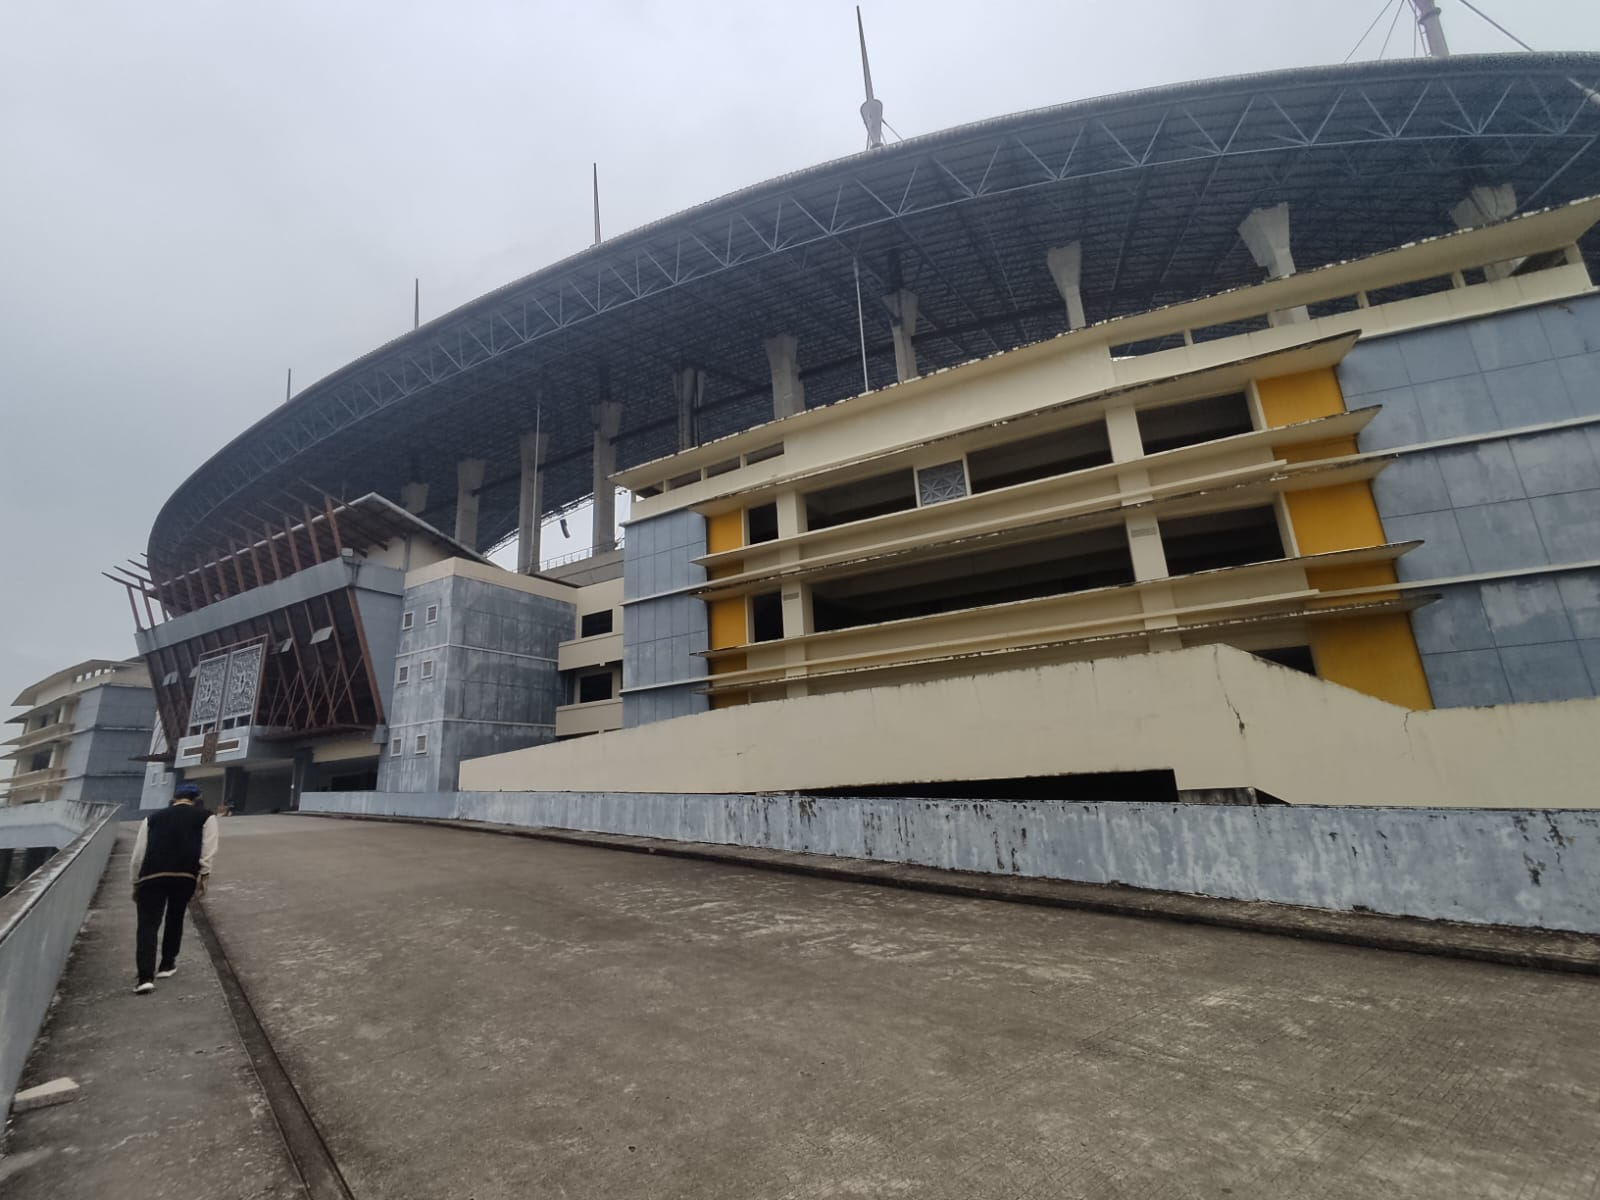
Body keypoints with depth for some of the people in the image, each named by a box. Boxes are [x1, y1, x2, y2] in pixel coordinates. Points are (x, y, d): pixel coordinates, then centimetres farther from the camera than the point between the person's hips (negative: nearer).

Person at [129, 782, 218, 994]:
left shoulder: (152, 818, 23)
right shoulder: (206, 817, 15)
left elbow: (138, 854, 19)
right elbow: (209, 848, 1)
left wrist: (135, 883, 25)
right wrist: (203, 876, 1)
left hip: (152, 875, 1)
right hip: (185, 875, -1)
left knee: (148, 924, 4)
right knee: (175, 919, 22)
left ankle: (145, 977, -7)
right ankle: (167, 965, 33)